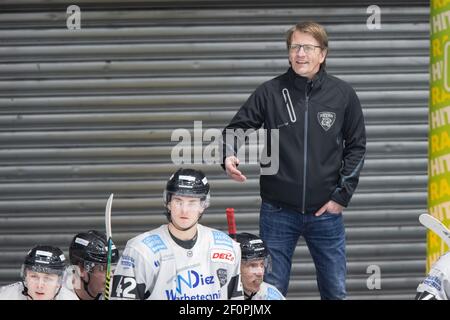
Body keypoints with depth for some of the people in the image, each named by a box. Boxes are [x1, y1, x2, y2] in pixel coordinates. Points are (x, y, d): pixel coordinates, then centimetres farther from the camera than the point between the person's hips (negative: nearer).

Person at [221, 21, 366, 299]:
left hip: (326, 212, 1)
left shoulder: (343, 95, 0)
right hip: (278, 212, -1)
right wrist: (229, 156, -20)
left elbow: (356, 147, 5)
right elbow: (236, 128, 2)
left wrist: (343, 195, -1)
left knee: (335, 291, 8)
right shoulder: (270, 93, -2)